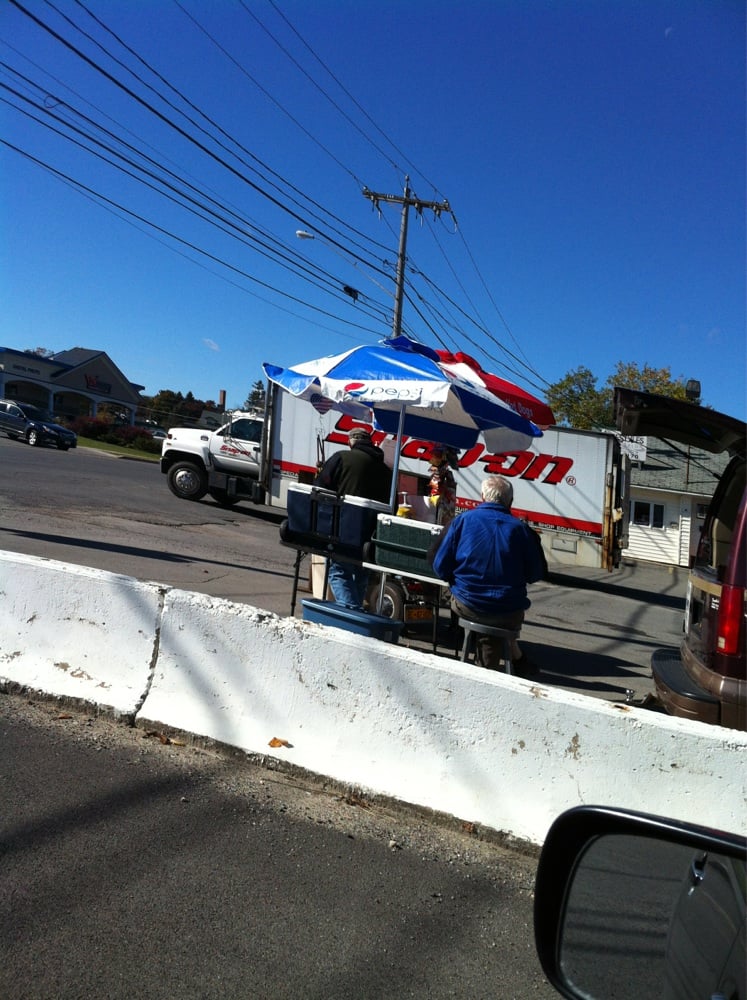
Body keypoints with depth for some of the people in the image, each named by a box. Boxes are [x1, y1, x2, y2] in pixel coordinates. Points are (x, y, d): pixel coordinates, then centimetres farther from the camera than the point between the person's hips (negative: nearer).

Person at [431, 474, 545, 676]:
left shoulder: (463, 520, -3)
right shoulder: (521, 528, -3)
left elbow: (440, 567, -2)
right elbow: (536, 574, 4)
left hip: (467, 607, 0)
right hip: (509, 613, 0)